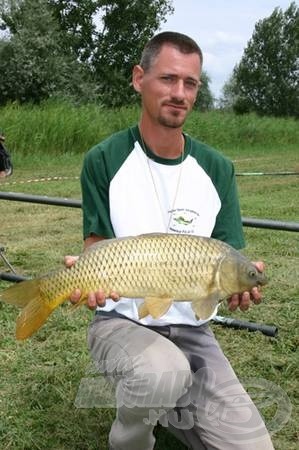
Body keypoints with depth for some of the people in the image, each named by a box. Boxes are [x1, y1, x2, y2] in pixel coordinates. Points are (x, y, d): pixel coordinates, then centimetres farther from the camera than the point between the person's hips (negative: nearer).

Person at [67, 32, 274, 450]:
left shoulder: (217, 169, 0)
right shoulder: (105, 160, -7)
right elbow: (97, 242, -2)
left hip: (191, 327, 3)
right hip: (121, 320, -3)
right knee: (164, 372, -36)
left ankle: (166, 408, 23)